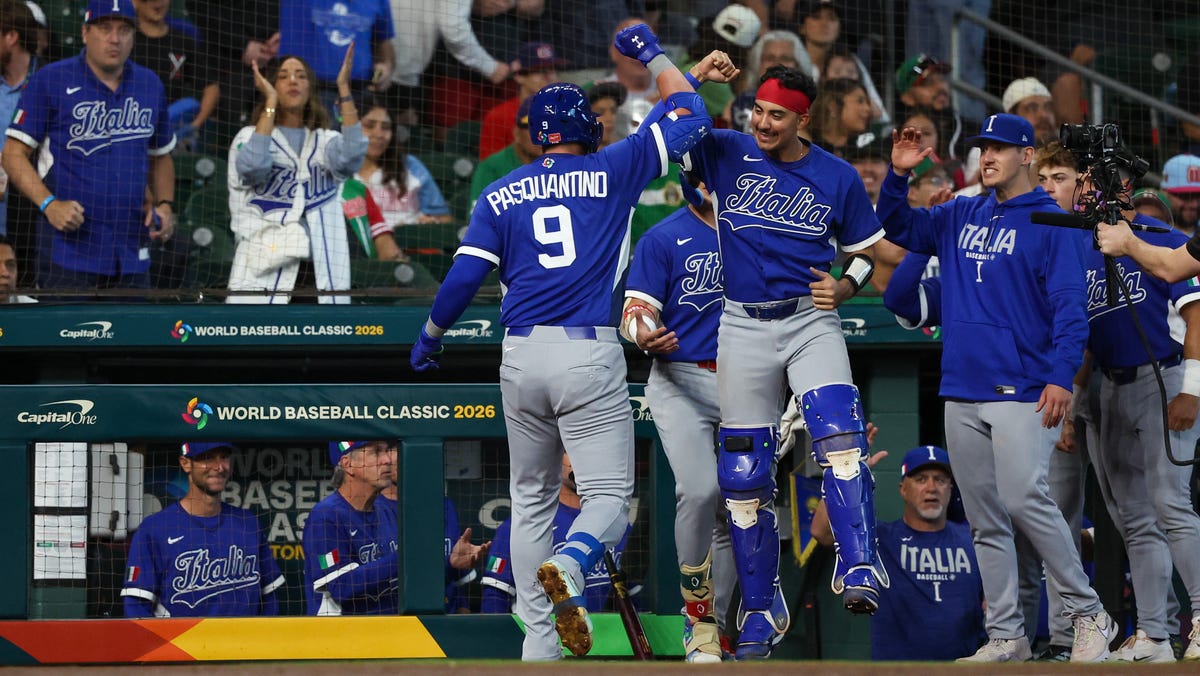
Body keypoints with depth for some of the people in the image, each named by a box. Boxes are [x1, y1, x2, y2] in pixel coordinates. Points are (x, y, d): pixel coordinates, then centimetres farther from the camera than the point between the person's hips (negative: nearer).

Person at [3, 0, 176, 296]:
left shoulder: (150, 86, 13)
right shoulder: (50, 81, -3)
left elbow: (161, 157, 24)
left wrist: (165, 205, 6)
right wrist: (49, 204, -18)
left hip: (132, 251, 5)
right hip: (69, 247, -5)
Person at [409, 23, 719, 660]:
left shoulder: (500, 195, 10)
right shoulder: (612, 171, 5)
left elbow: (464, 274, 3)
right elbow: (691, 116, 10)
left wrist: (431, 334, 19)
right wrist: (651, 55, 23)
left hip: (521, 359, 3)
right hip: (590, 354, -3)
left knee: (531, 499, 15)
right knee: (609, 494, -3)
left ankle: (537, 643, 8)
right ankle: (568, 567, -37)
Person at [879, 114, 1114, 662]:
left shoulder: (1051, 223, -2)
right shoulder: (959, 218, 16)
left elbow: (1070, 306, -9)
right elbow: (898, 227, 20)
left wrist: (1062, 375, -20)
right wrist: (898, 175, 2)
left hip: (1021, 391, -6)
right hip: (961, 392, 6)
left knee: (1024, 499, -19)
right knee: (984, 518, 6)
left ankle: (1088, 614, -7)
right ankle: (1006, 637, 9)